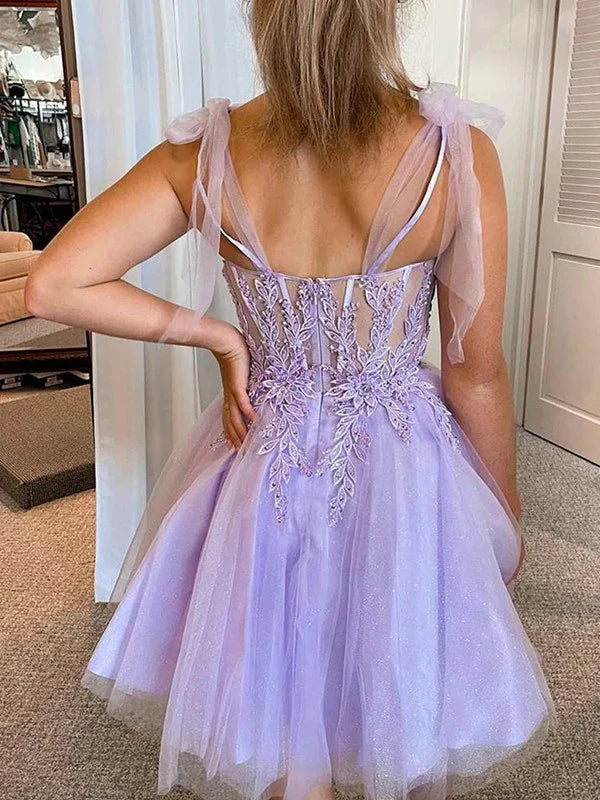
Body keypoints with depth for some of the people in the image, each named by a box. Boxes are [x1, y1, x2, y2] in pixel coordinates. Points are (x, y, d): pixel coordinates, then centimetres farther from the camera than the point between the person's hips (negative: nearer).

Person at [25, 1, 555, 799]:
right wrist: (507, 515, 4)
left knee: (279, 712, 25)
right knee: (413, 724, 25)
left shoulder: (204, 155, -12)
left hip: (266, 464, 2)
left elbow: (54, 287, -14)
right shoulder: (458, 150, -18)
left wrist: (216, 335, -6)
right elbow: (476, 378, -12)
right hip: (403, 476, -1)